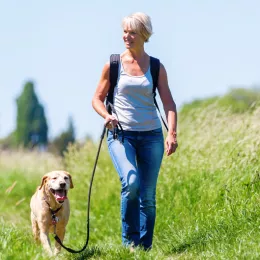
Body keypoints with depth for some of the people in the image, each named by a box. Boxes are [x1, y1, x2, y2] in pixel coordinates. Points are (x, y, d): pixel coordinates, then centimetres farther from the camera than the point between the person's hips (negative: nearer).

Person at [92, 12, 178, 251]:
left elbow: (169, 103, -1)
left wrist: (172, 133, -16)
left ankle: (145, 247, 15)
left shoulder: (156, 67, 4)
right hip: (121, 134, -2)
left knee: (148, 195, 3)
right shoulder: (113, 65, 2)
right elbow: (97, 99, 7)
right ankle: (129, 241, -8)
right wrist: (106, 115, -15)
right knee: (131, 183, -24)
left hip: (151, 135, 2)